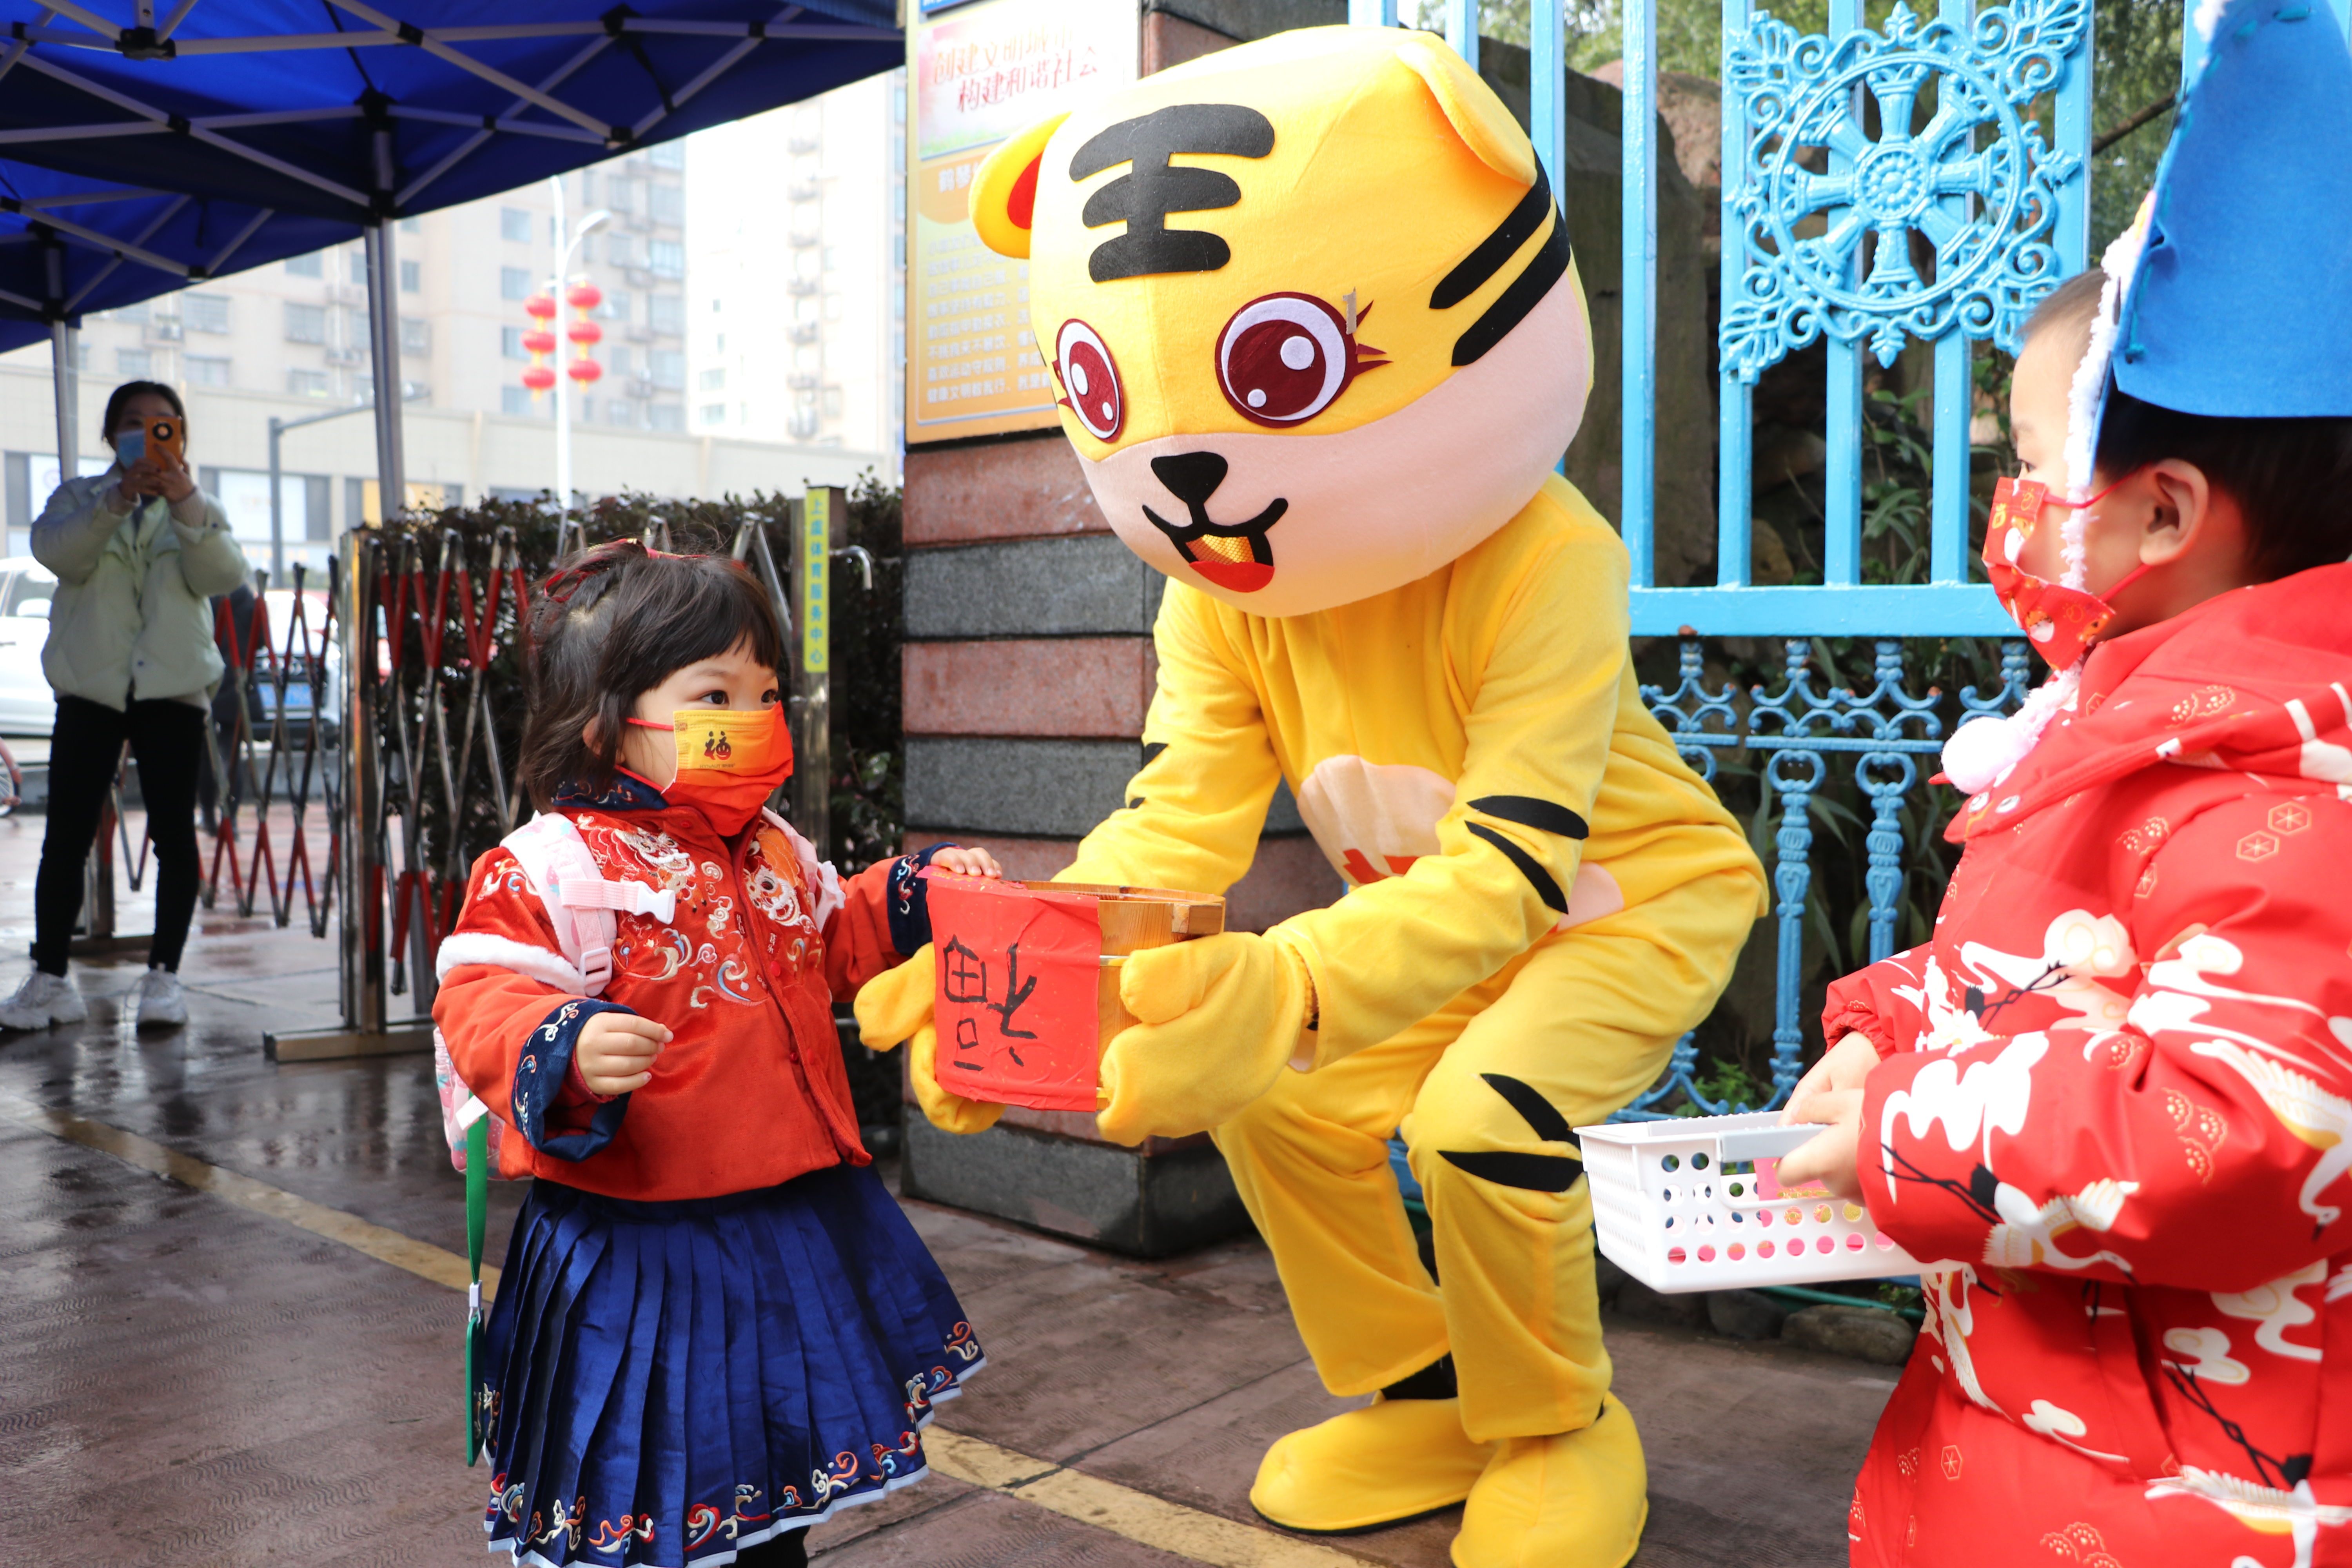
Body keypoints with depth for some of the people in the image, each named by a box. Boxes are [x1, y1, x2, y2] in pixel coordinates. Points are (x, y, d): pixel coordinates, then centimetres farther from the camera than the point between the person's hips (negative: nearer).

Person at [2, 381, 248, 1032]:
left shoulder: (198, 510, 15)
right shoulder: (79, 497, 14)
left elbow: (223, 574, -7)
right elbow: (57, 552, -8)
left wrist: (185, 501, -21)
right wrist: (119, 498, -22)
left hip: (173, 686, 0)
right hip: (91, 686, 0)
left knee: (174, 832, -4)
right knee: (66, 835, -2)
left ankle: (164, 975, 3)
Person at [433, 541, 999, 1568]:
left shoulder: (775, 855, 7)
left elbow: (835, 944, 23)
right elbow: (480, 1000, -21)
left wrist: (920, 894, 11)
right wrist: (565, 1051, -39)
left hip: (794, 1229, 7)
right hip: (638, 1244, -7)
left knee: (778, 1472, 25)